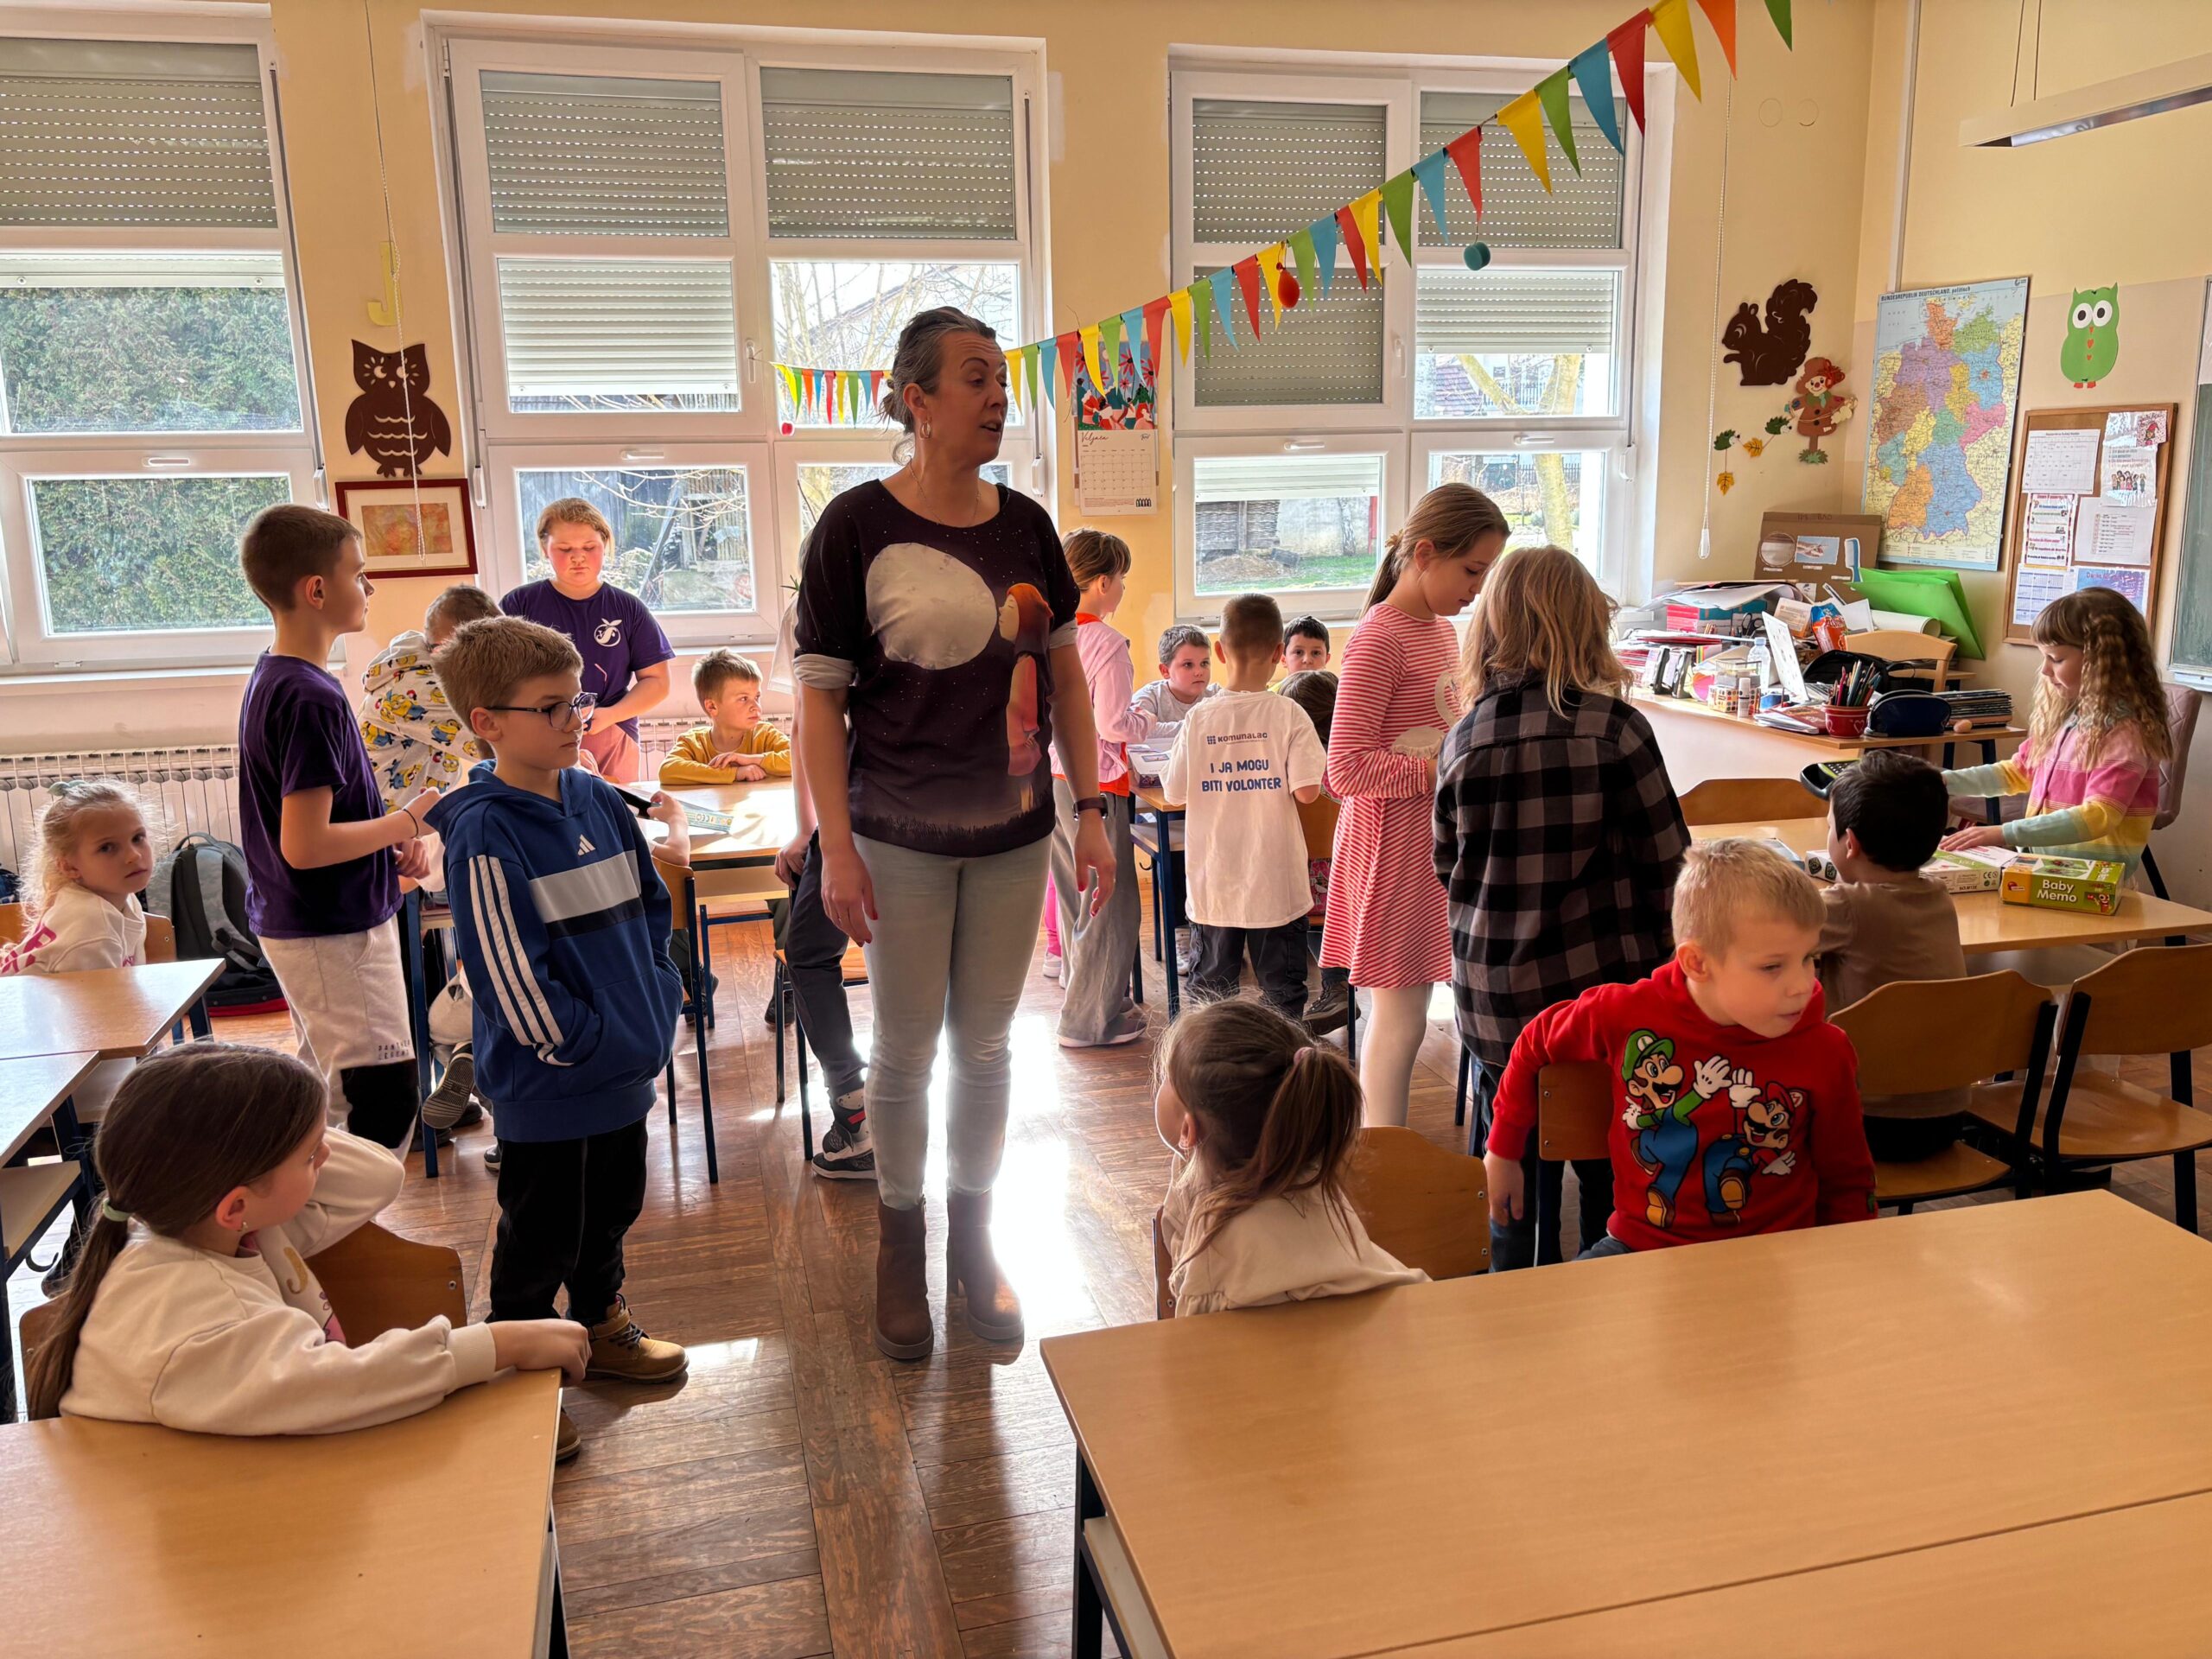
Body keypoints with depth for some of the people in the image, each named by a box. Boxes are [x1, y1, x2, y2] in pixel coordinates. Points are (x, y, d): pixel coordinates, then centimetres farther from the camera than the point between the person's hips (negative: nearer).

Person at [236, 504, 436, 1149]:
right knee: (388, 1098, -8)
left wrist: (394, 842, 5)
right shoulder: (311, 697, -23)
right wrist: (405, 822, -13)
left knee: (326, 1089, 19)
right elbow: (306, 845, -26)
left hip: (300, 923, 10)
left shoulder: (273, 678, 8)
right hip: (334, 933, -10)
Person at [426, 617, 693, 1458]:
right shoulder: (484, 835, -20)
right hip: (548, 1089, -7)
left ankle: (601, 1325, 44)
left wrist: (659, 1004, 3)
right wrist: (589, 1044, -17)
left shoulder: (597, 799, 3)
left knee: (612, 1209, 24)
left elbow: (650, 906, 12)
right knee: (541, 1239, 9)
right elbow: (512, 976, -20)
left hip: (627, 1068, 7)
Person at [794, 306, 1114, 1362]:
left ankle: (973, 1237, 31)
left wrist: (1090, 811, 5)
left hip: (1012, 835, 4)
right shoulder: (858, 525, -9)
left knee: (987, 1045, 13)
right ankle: (899, 1246, 28)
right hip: (902, 838, -3)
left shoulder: (1025, 525, 4)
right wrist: (838, 851, -12)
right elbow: (820, 698, -8)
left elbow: (1065, 675, 10)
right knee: (905, 1050, 8)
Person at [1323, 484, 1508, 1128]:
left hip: (1435, 840, 9)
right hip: (1393, 846, -9)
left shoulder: (1442, 631, 12)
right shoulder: (1378, 641, -17)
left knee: (1397, 1012, 15)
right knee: (1400, 1016, -2)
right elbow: (1346, 771, -22)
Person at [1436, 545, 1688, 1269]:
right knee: (1610, 1177, 13)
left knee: (1515, 1178, 15)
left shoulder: (1463, 741, -3)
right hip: (1605, 986, -2)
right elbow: (1666, 865, -6)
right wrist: (1662, 961, 8)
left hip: (1493, 994, 2)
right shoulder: (1614, 727, -11)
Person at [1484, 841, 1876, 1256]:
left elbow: (1848, 1183, 3)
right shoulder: (1626, 1014, -15)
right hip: (1640, 1245, -1)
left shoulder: (1825, 1054, -14)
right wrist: (1503, 1151, 16)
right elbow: (1537, 1044, 8)